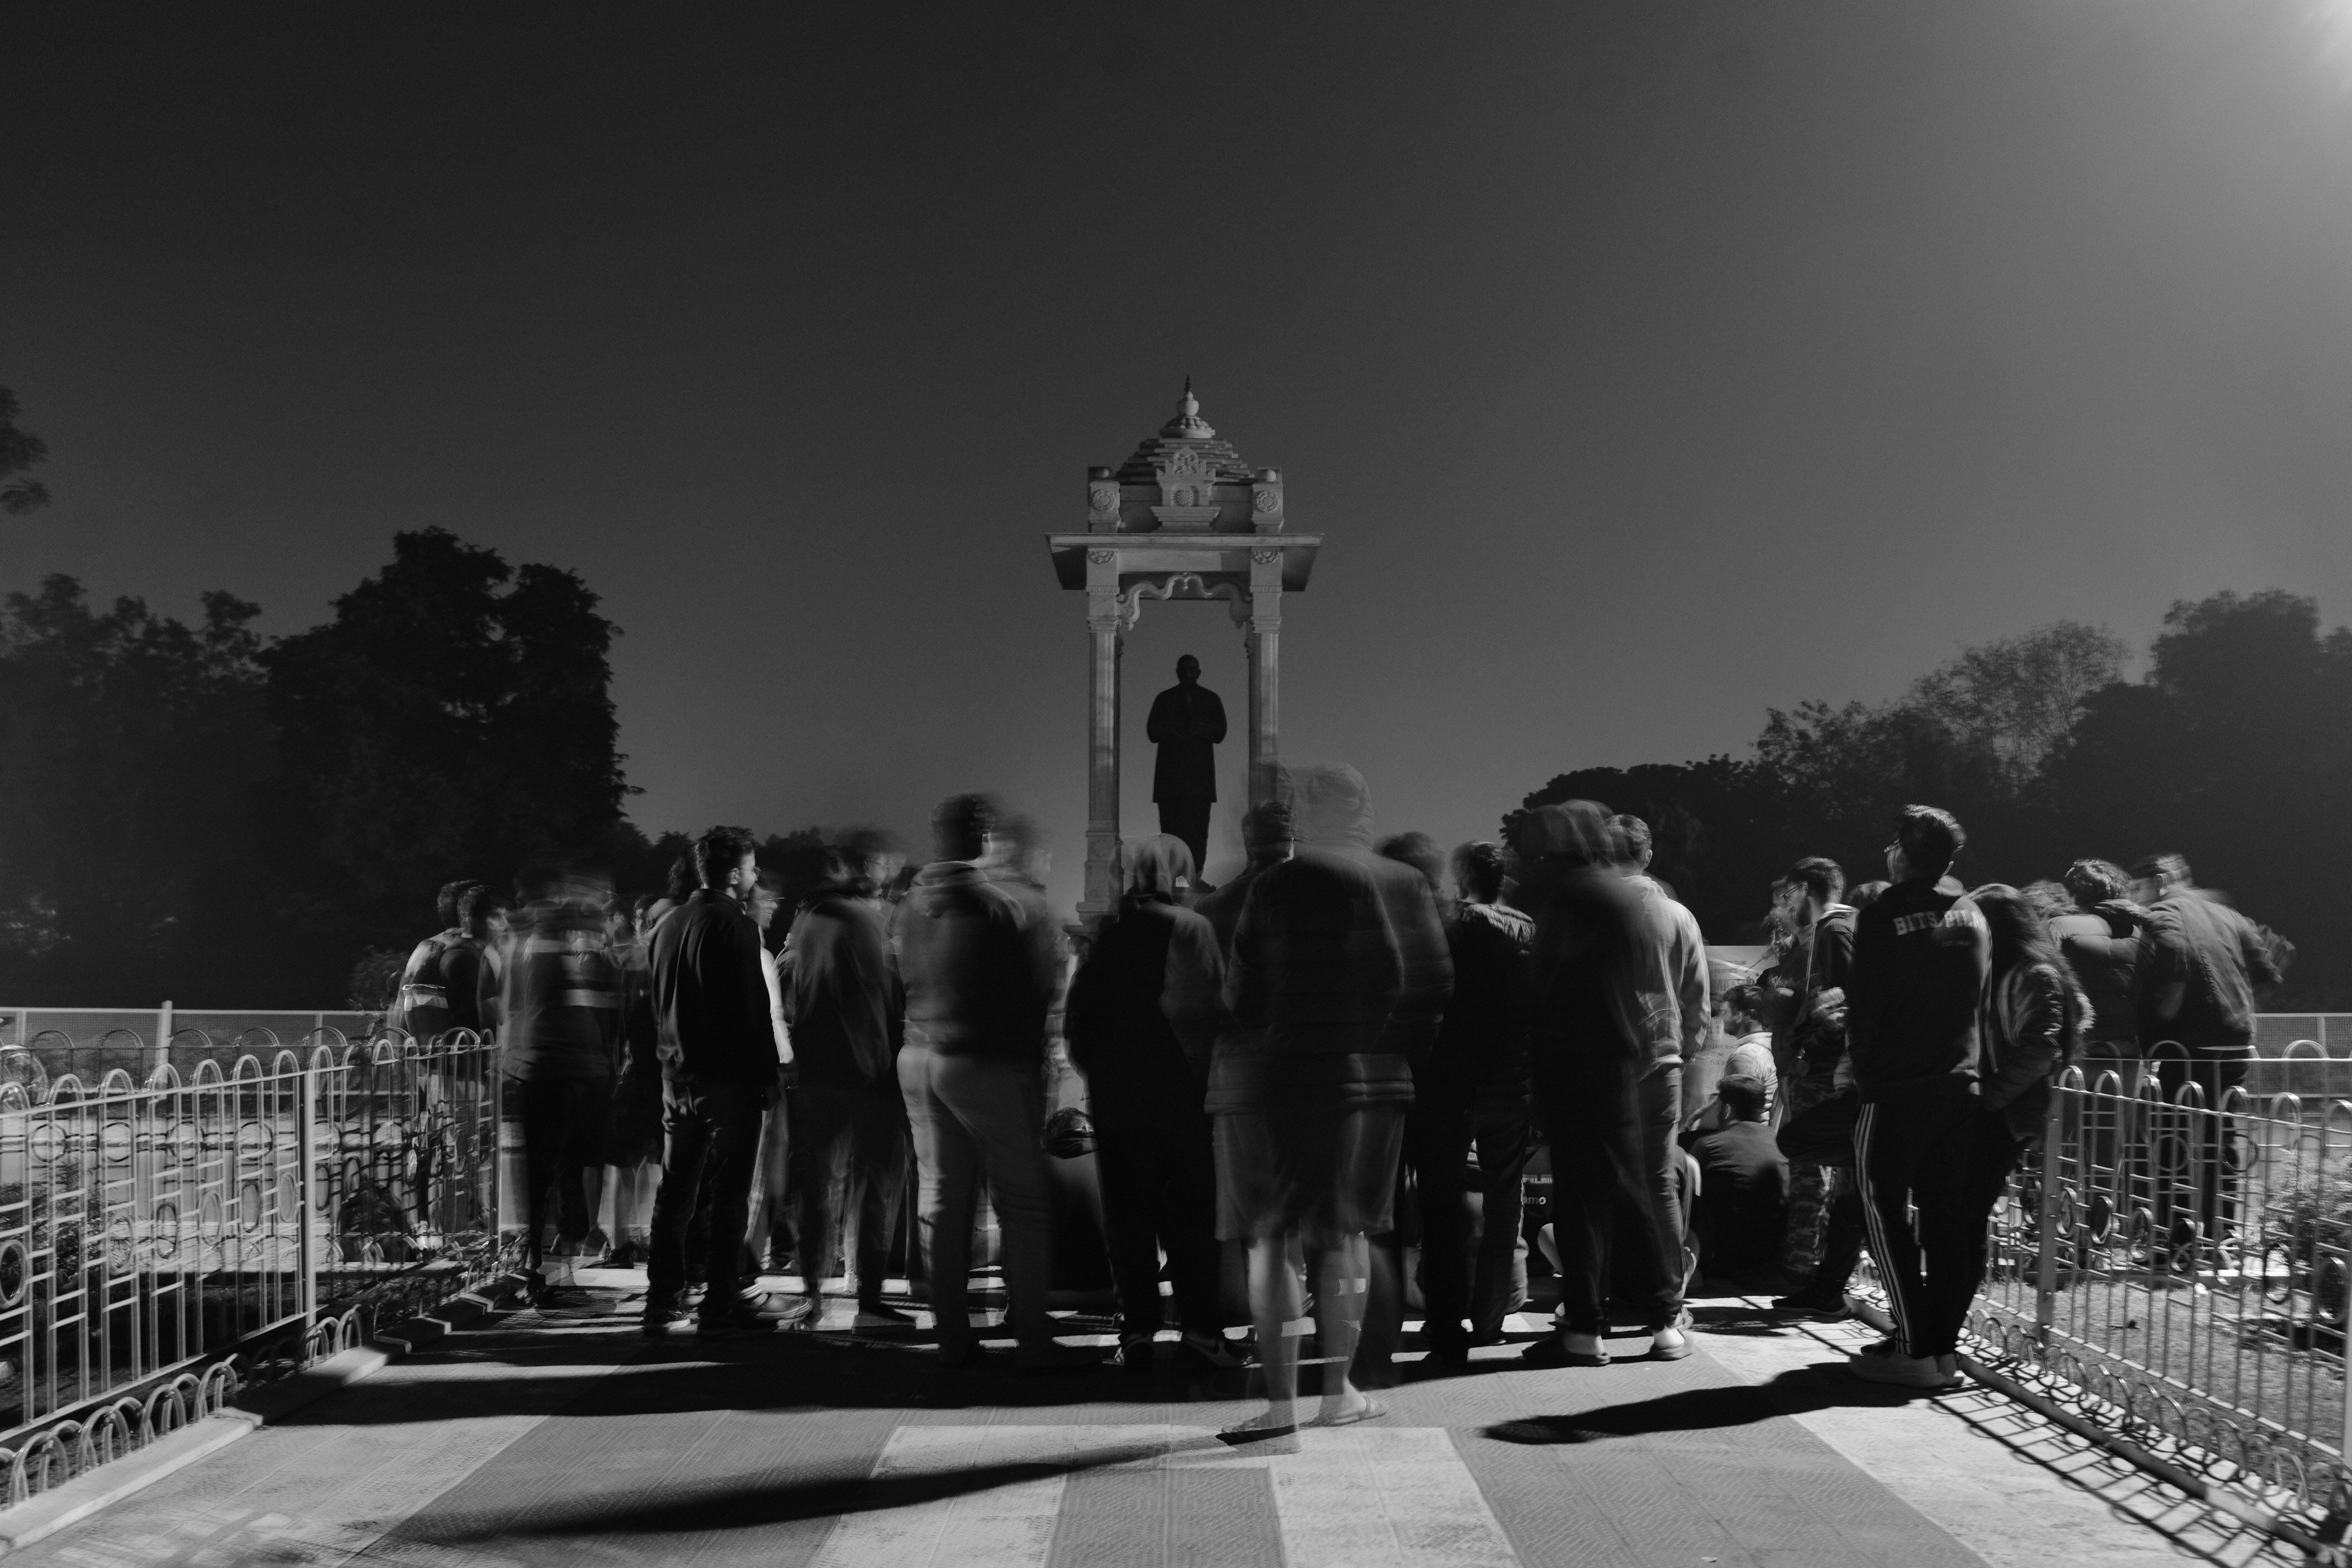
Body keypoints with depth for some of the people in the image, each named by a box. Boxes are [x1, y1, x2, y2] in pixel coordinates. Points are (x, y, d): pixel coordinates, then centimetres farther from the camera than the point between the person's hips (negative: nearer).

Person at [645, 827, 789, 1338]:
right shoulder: (737, 928, -13)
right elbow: (753, 1009, -16)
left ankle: (661, 1301, 17)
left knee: (674, 1194, 13)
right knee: (728, 1197, -1)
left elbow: (658, 1003, 15)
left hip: (678, 1077, 7)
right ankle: (720, 1308, 1)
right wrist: (767, 1074, -10)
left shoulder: (667, 925, 10)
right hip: (730, 1079, -7)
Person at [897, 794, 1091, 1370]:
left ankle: (952, 1336, 14)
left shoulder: (913, 905, 4)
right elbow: (1036, 995, -6)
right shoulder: (1008, 908, -12)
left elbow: (910, 982, 12)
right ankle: (1032, 1339, 2)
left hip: (920, 1058, 6)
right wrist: (1034, 1071, 4)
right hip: (987, 1064, -6)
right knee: (1023, 1203, 2)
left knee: (941, 1201, 9)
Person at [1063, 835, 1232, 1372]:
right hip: (1181, 1093, -2)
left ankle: (1137, 1332, 8)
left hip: (1115, 1094, 3)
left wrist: (1096, 1074, 12)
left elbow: (1078, 1015, 3)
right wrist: (1206, 1076, -1)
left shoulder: (1107, 932, 2)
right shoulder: (1192, 929, -7)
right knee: (1191, 1214, 5)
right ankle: (1201, 1330, 3)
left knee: (1128, 1213, 8)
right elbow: (1212, 1010, -11)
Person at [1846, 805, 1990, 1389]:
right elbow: (1976, 1000, 11)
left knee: (1886, 1210, 2)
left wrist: (1862, 1068, 4)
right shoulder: (1972, 917, 6)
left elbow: (1864, 1008, -11)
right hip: (1959, 1084, 6)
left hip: (1895, 1087, -6)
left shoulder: (1883, 918, -12)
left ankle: (1915, 1348, -1)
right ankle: (1944, 1345, 13)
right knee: (1947, 1215, 10)